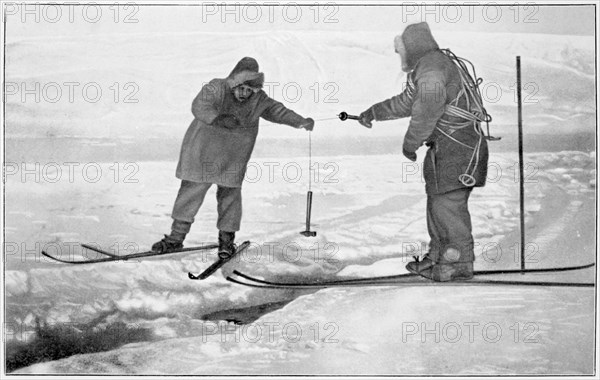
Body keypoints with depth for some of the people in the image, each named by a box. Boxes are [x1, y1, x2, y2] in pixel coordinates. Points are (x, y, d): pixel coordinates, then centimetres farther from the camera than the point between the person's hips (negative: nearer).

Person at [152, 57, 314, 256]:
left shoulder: (258, 100, -2)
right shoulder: (215, 89, -16)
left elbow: (277, 111, 12)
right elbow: (200, 106, -32)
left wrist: (300, 122, 7)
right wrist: (217, 118, -48)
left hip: (233, 161, 2)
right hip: (202, 154, -2)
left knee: (229, 195, 3)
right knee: (191, 191, 3)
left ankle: (227, 238, 20)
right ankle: (176, 236, 14)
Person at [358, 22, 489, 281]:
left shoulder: (431, 65, -13)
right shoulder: (428, 66, 21)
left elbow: (429, 109, -22)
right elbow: (407, 102, 32)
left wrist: (411, 141, -13)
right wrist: (374, 112, 35)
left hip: (456, 146, -11)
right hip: (446, 146, 11)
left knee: (448, 203, -7)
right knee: (437, 201, 15)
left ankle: (460, 263, -1)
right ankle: (438, 256, 25)